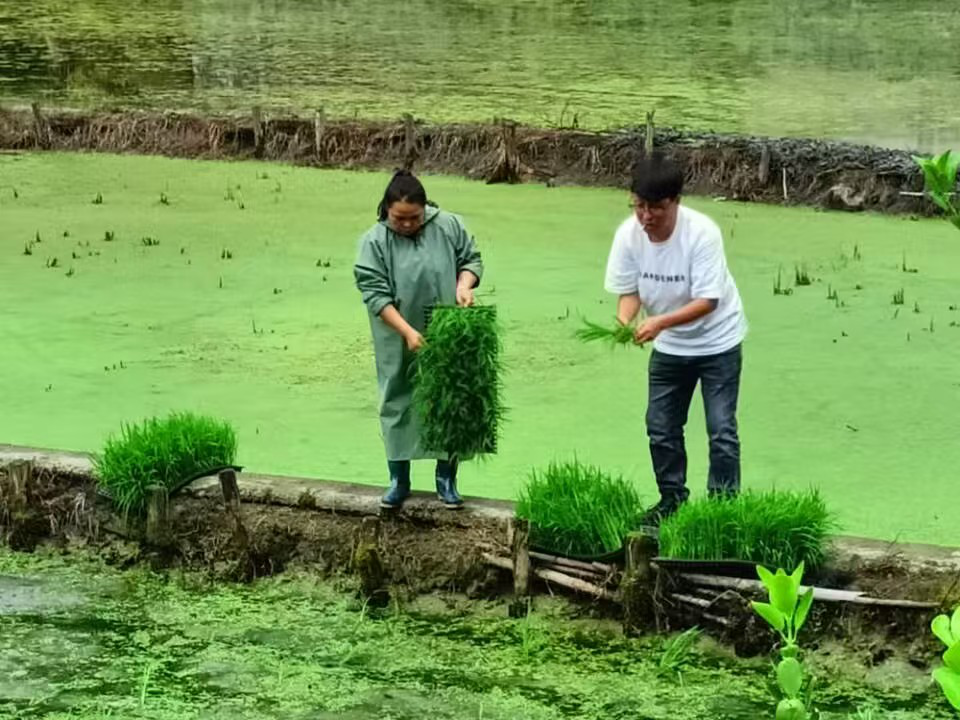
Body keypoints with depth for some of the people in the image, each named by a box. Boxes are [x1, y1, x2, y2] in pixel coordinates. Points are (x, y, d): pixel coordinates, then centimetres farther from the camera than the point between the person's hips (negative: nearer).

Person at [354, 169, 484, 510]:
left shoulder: (449, 227, -4)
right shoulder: (374, 242, -10)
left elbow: (471, 259, 8)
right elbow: (375, 294, -13)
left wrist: (464, 285, -15)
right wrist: (408, 332, -21)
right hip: (400, 345, -1)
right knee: (398, 405, 6)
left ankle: (446, 479, 18)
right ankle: (398, 480, 18)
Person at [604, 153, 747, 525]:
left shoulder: (701, 232, -29)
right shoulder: (629, 234, -17)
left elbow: (708, 300, -29)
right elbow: (629, 290, -8)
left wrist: (660, 322, -41)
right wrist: (624, 323, -29)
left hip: (716, 341, -5)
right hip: (669, 345, 5)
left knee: (721, 430, -5)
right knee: (661, 427, 12)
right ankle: (672, 498, 29)